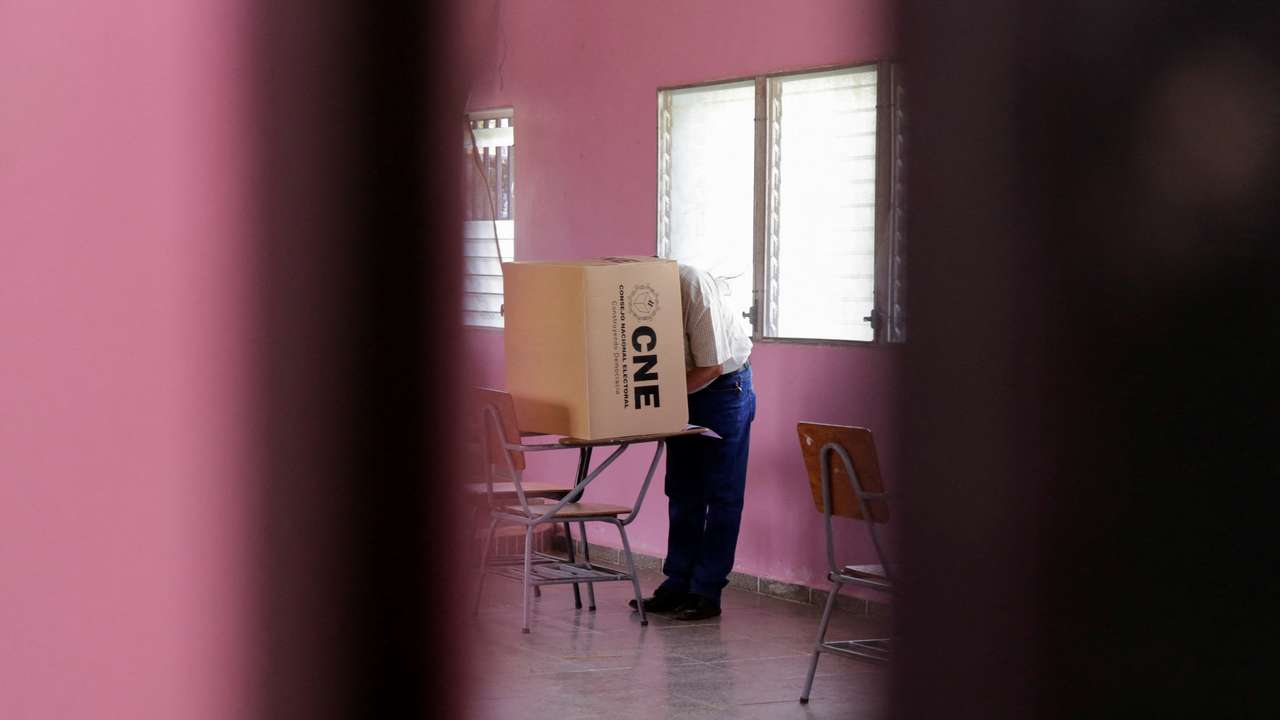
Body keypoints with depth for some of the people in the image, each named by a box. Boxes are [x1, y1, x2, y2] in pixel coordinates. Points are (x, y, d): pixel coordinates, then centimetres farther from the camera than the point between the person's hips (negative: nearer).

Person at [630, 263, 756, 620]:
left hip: (725, 385, -6)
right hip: (684, 389, 6)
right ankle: (678, 586, 14)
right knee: (683, 493, 8)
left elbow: (712, 366, -26)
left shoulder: (693, 286, -31)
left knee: (721, 495, -4)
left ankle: (706, 592, -3)